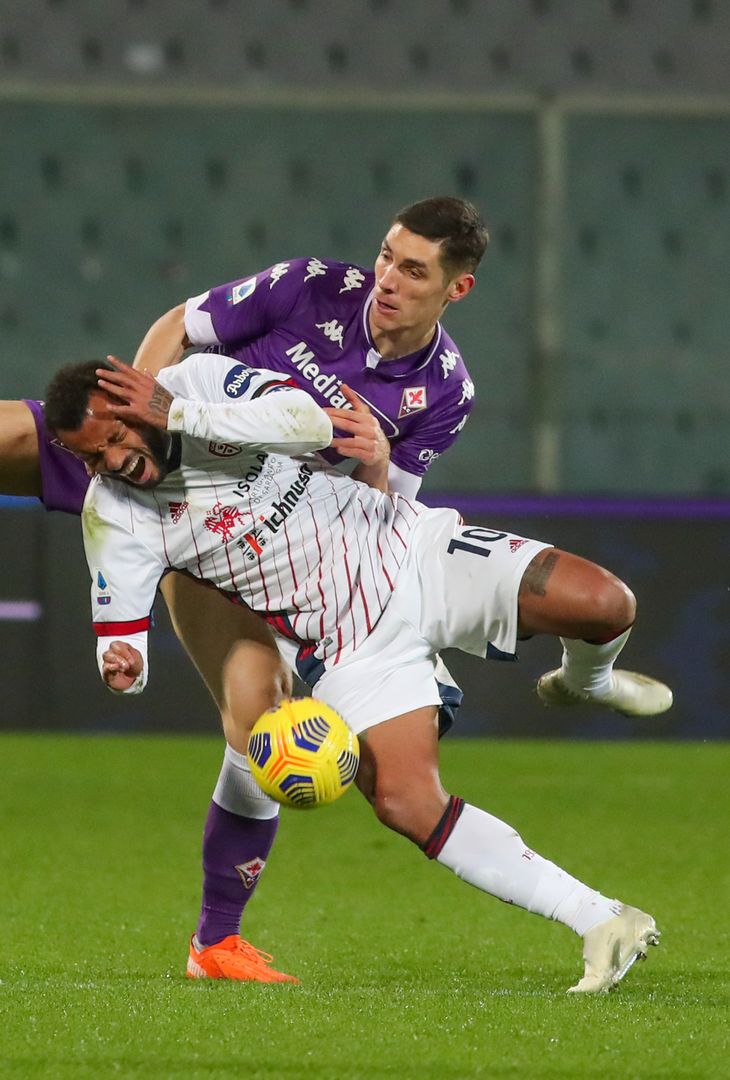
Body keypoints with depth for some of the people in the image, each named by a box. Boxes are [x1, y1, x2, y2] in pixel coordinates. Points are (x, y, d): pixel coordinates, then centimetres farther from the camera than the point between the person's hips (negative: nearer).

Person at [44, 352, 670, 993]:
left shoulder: (203, 381, -10)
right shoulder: (113, 516, -6)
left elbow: (311, 423, -26)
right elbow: (119, 637, -5)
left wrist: (179, 413, -27)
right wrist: (121, 668, -30)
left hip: (410, 548, -1)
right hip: (348, 646, 1)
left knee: (605, 603, -21)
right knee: (404, 803, -23)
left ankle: (585, 680, 18)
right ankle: (599, 922, -15)